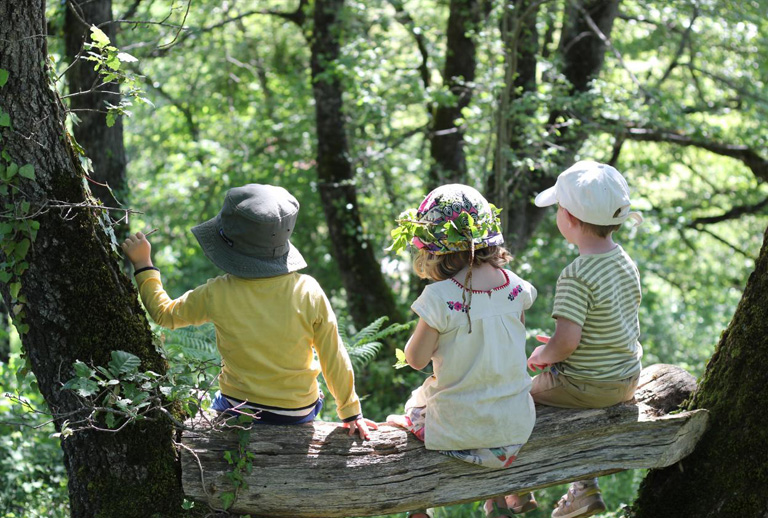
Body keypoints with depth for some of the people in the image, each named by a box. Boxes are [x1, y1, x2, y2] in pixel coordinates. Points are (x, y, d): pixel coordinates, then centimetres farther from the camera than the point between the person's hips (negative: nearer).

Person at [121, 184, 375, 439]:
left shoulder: (216, 295, -20)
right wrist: (351, 412, 4)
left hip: (240, 409, -1)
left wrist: (143, 264, 12)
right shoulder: (309, 292, -19)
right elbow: (334, 359, -10)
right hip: (301, 413, 2)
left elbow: (164, 314, 0)